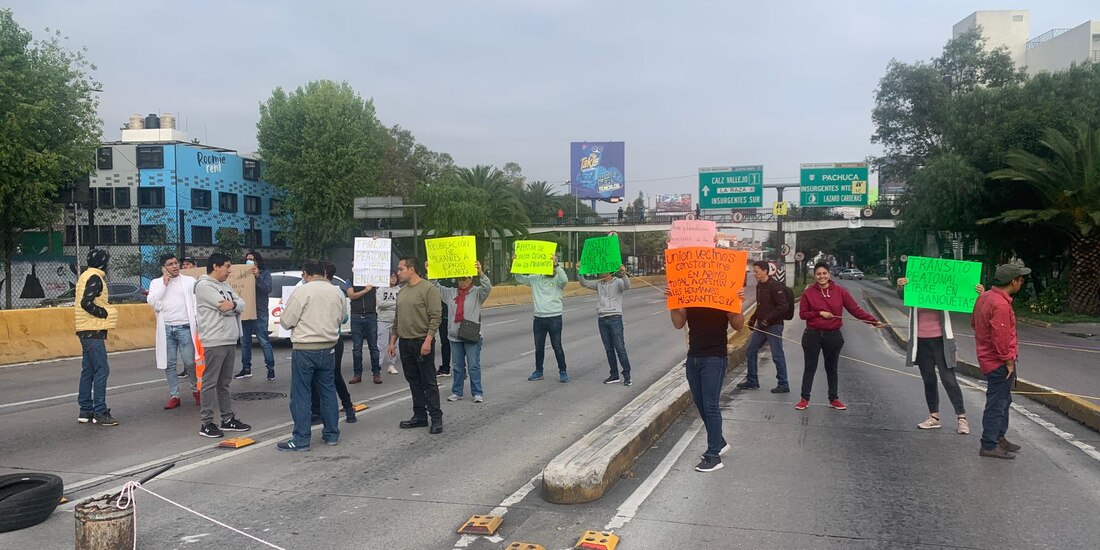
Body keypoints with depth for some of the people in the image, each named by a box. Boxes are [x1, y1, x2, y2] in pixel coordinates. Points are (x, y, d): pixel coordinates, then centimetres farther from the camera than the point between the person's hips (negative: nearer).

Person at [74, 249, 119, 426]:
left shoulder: (85, 276, 17)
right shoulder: (95, 278, -13)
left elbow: (83, 302, 19)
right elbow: (86, 303, -23)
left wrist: (106, 306, 9)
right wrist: (105, 313, -11)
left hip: (86, 331, 10)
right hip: (93, 331, -10)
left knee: (88, 370, 12)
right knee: (101, 370, -9)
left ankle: (86, 411, 16)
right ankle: (100, 413, -9)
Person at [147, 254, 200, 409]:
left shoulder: (190, 281, 5)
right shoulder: (156, 283, 10)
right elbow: (153, 303, -4)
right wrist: (164, 284, -6)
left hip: (185, 327, -2)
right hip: (166, 328, 2)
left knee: (190, 362, -3)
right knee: (169, 364, 6)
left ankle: (196, 390, 18)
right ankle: (174, 395, 15)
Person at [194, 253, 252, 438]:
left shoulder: (225, 285, 18)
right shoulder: (204, 286, -9)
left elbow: (242, 304, 7)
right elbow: (224, 307, -18)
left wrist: (233, 304, -15)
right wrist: (236, 305, 1)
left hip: (230, 340, 9)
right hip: (214, 342, -9)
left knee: (224, 383, 14)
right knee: (210, 383, -3)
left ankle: (228, 419, 20)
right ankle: (206, 423, 2)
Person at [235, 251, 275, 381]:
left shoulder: (265, 274, 2)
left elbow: (267, 289, -13)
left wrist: (257, 276, -21)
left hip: (259, 313, -5)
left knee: (264, 342, -5)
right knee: (245, 342, 11)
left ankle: (270, 368, 1)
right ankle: (246, 369, 20)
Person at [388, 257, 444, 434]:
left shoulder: (428, 289, -10)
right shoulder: (402, 292, 15)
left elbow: (436, 316, -15)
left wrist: (428, 340, -21)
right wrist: (393, 341, 16)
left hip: (422, 342, -7)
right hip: (405, 343, 8)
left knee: (429, 382, -3)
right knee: (414, 382, 12)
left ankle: (436, 418, 3)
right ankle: (419, 416, 20)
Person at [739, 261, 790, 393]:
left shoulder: (775, 286, -16)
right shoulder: (759, 286, 11)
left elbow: (783, 306, -21)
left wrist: (767, 319, -21)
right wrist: (753, 318, 11)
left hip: (774, 326, -9)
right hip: (761, 325, 9)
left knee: (777, 356, -2)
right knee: (750, 351, 12)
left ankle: (783, 385, 10)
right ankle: (752, 381, 23)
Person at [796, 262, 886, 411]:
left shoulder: (839, 291, -3)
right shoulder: (808, 292, -5)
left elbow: (855, 309, -4)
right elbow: (802, 313, -2)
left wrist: (874, 321, -11)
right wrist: (819, 313, -16)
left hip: (833, 336, 1)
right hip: (813, 335, -1)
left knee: (832, 368, 14)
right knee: (810, 368, 6)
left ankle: (833, 399, 26)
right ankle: (805, 399, 15)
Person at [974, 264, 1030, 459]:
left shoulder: (985, 297, 7)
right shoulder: (1000, 304, -24)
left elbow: (974, 323, 18)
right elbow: (1001, 337, -25)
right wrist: (1009, 361, -17)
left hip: (987, 358, 10)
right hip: (999, 363, -10)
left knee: (1003, 401, 22)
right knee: (997, 404, -2)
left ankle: (999, 437, 34)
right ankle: (989, 446, 5)